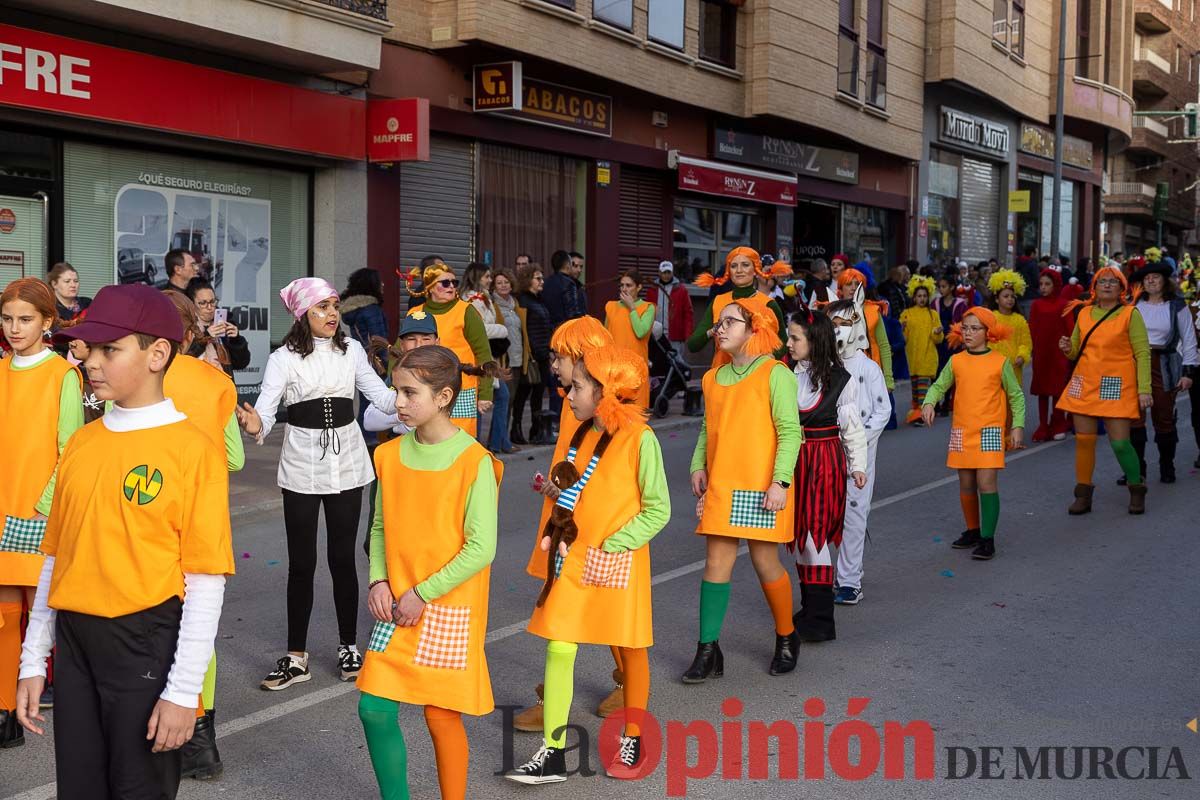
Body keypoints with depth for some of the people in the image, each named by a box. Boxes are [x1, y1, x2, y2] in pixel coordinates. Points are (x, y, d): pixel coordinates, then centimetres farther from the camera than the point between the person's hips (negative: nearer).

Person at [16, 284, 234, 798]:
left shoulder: (192, 448, -11)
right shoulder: (80, 443, 7)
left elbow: (206, 580, -12)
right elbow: (56, 557, 13)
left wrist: (183, 692, -13)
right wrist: (33, 662, 13)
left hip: (145, 642, -5)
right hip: (74, 640, 6)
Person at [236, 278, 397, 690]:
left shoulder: (351, 350, 2)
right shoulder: (284, 358, -6)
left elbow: (382, 397, 4)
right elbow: (264, 411, -15)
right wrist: (254, 425, -37)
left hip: (347, 463, 2)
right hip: (302, 467, -2)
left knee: (343, 558, 9)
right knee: (301, 562, 4)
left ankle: (348, 647, 24)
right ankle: (296, 656, 15)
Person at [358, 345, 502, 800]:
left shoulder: (474, 463, -15)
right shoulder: (391, 454, 3)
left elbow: (481, 548, -15)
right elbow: (380, 527, 11)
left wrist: (422, 594, -14)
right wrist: (379, 581, -4)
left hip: (448, 610, -5)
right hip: (396, 608, 5)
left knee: (442, 715, 5)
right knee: (374, 708, 3)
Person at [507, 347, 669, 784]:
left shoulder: (639, 438, -13)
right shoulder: (582, 434, 7)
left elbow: (658, 510, -11)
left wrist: (609, 547, -15)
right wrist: (557, 534, 1)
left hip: (617, 564, -5)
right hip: (573, 560, 5)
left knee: (631, 652, 11)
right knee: (558, 648, -1)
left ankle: (632, 741, 29)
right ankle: (552, 753, 6)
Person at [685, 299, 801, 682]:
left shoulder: (775, 374, -7)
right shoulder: (713, 378, 12)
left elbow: (790, 431, -11)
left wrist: (781, 481, -17)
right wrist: (698, 467, 5)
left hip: (760, 488, -5)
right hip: (720, 486, 5)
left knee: (765, 562, 3)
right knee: (716, 562, 2)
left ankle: (786, 639, 26)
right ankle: (708, 651, 7)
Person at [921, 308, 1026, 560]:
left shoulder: (1000, 362, -2)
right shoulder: (956, 361, 5)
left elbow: (1016, 396, 4)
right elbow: (939, 386, 8)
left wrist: (1017, 426, -3)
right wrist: (929, 402, -14)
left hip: (989, 431, -3)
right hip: (961, 431, 3)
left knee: (986, 483, -10)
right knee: (966, 485, 11)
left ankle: (987, 539, -2)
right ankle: (972, 531, 29)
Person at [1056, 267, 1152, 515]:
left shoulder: (1131, 314, -1)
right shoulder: (1084, 313, 10)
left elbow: (1142, 353, -4)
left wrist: (1144, 389, -11)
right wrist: (1068, 349, -5)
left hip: (1117, 387, -4)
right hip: (1085, 384, 4)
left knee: (1120, 443, -5)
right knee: (1084, 440, 4)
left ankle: (1137, 493, 16)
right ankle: (1083, 496, 14)